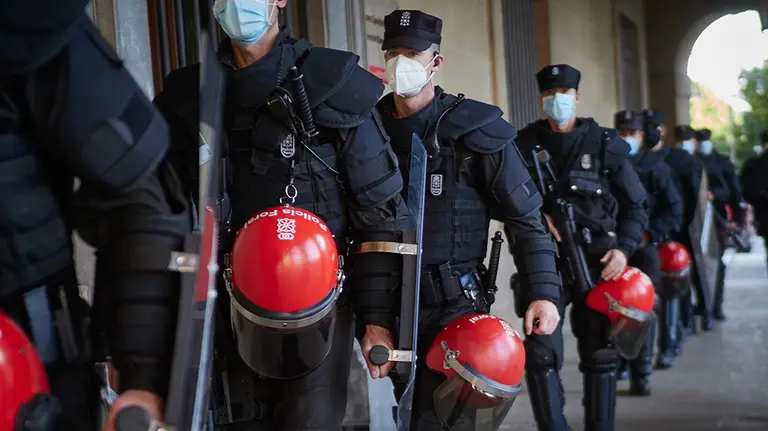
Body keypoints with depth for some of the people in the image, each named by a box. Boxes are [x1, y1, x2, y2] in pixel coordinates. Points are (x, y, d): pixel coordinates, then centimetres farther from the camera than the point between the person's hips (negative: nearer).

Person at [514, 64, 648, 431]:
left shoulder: (606, 145, 2)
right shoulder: (525, 145, 3)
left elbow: (635, 206, 6)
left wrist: (624, 248, -9)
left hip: (597, 265, 1)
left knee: (600, 356, 8)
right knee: (541, 353, -11)